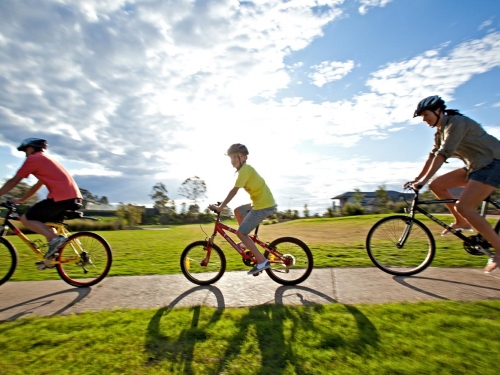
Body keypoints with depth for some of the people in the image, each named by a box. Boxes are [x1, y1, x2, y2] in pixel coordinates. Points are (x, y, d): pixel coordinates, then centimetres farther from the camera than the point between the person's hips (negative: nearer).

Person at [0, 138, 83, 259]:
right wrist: (21, 199, 40)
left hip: (62, 197, -9)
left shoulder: (33, 158, 4)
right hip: (74, 197, 9)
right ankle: (53, 255, 21)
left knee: (26, 219, 4)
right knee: (44, 222, 25)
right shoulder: (46, 160, 31)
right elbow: (37, 186, 36)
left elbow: (13, 182, 7)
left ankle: (55, 239, -11)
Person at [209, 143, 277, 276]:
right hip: (261, 203, 10)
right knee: (237, 211, 25)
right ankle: (248, 242, 29)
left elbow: (234, 191, -20)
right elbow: (235, 191, 23)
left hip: (264, 206, -10)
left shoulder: (245, 169, -14)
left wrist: (220, 207, -16)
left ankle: (262, 261, -4)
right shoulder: (246, 169, 16)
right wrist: (222, 205, 24)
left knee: (240, 233, -7)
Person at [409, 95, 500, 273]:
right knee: (436, 185, -1)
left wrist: (424, 179, -32)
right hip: (475, 166, 9)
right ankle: (462, 222, 9)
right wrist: (417, 178, 6)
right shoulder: (440, 132, 10)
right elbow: (433, 155, 11)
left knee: (463, 207, -20)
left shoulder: (456, 122, -18)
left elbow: (443, 154, -27)